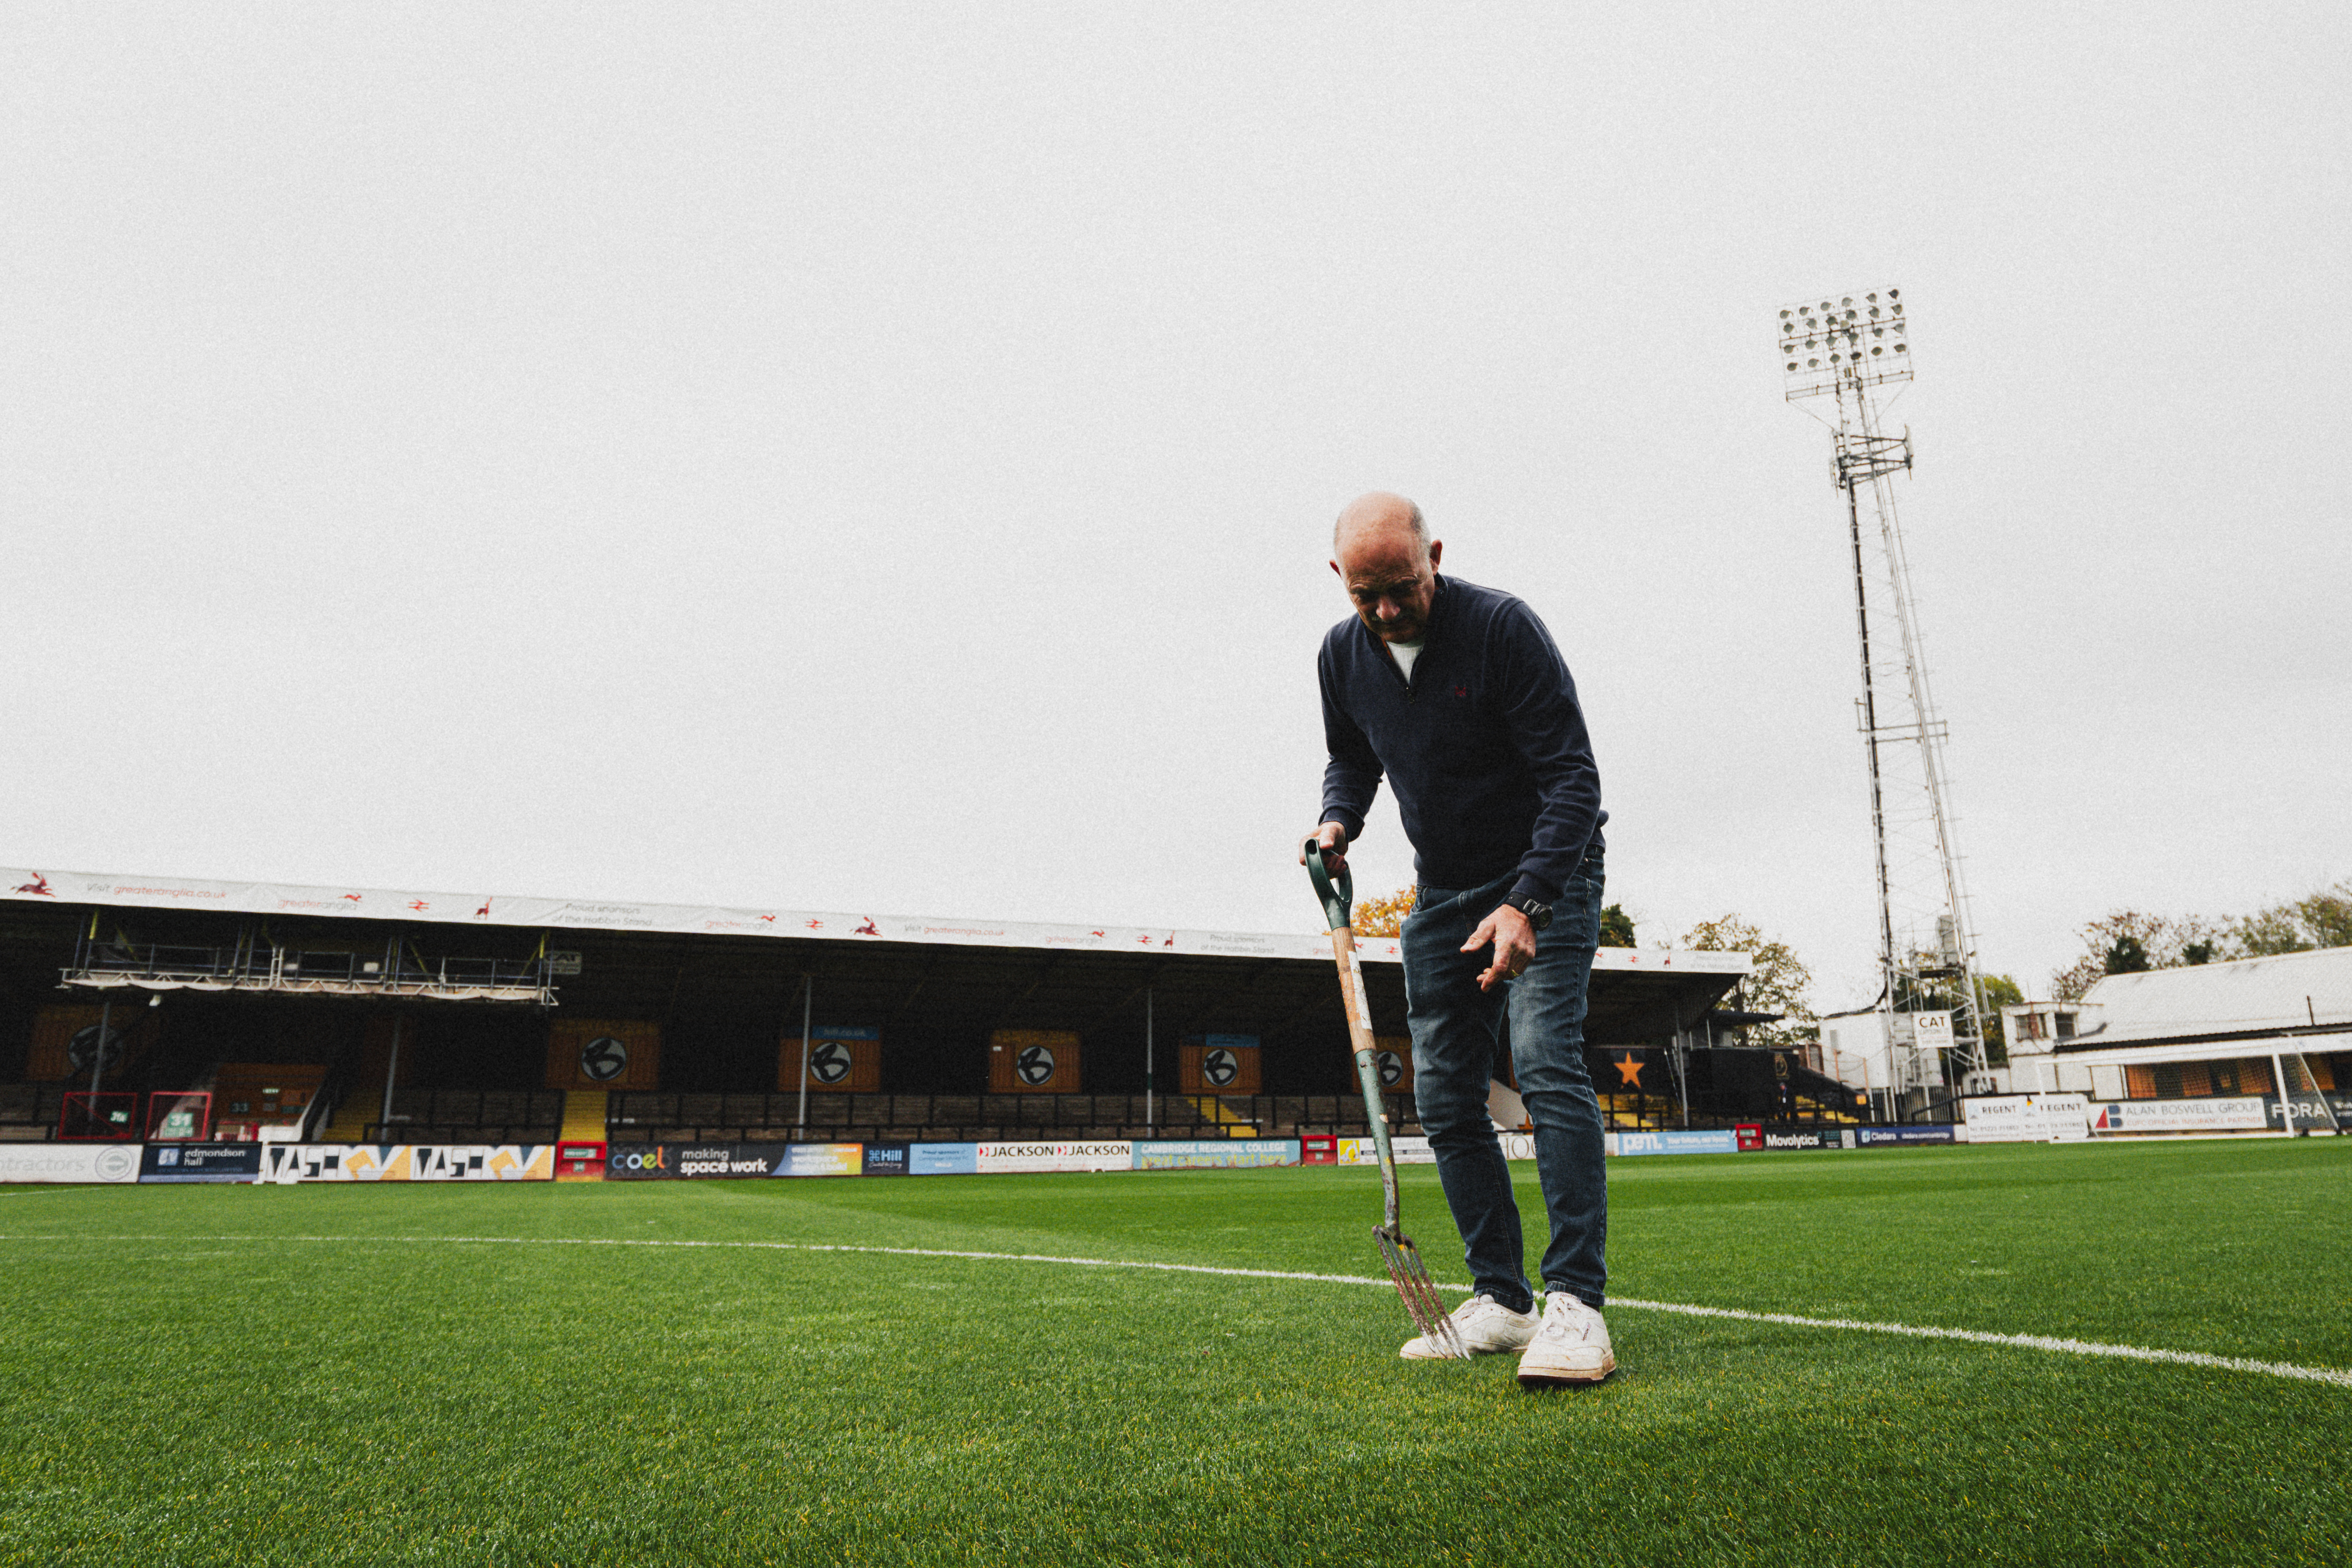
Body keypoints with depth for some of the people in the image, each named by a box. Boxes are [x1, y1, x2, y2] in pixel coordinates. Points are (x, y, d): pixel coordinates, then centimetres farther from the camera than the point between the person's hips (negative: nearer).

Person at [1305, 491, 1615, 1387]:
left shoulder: (1500, 627, -20)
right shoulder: (1342, 656, -2)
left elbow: (1573, 775, -23)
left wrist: (1526, 903, -33)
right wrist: (1339, 819, -6)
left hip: (1546, 875, -6)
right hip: (1441, 892, 6)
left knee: (1547, 1065, -21)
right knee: (1445, 1100, 3)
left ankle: (1575, 1304, -19)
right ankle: (1499, 1303, 11)